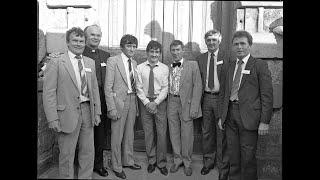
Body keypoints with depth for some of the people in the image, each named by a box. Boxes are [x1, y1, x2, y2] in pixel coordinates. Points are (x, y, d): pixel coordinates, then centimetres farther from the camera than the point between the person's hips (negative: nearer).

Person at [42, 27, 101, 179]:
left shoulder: (90, 62, 11)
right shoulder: (56, 63, -6)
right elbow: (49, 93, -9)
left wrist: (97, 112, 8)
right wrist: (52, 119, -14)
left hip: (87, 111, 5)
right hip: (68, 113, -5)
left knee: (88, 152, 14)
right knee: (67, 154, 9)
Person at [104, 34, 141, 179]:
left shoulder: (134, 63, 11)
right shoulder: (113, 61, -9)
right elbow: (108, 87, -12)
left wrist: (136, 103, 10)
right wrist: (111, 108, -17)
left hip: (132, 101, 6)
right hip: (119, 101, -6)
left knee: (129, 134, 17)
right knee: (117, 136, 4)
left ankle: (128, 161, 34)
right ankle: (117, 166, 20)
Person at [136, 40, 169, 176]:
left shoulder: (164, 68, 1)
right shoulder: (140, 68, 2)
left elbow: (165, 88, -2)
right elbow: (139, 88, -1)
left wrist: (156, 102, -12)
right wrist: (147, 103, -10)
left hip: (160, 102, 0)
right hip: (145, 102, 1)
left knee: (161, 133, 2)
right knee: (148, 133, 8)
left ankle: (162, 163, 18)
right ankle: (151, 161, 25)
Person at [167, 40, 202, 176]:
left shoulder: (192, 65, -2)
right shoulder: (168, 68, 9)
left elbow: (197, 86, -6)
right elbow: (167, 87, 10)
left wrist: (194, 107, -13)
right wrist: (167, 103, -1)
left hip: (186, 103, -3)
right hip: (172, 102, 4)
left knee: (187, 134, 4)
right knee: (174, 133, 11)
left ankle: (187, 162, 23)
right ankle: (177, 160, 29)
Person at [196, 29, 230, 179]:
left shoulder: (226, 57, -2)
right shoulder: (200, 58, 10)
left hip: (220, 98, -4)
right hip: (206, 98, 4)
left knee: (222, 133, 2)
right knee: (207, 132, 13)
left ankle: (223, 167, 18)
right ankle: (208, 162, 30)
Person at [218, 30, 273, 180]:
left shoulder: (260, 65, -2)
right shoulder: (230, 65, 13)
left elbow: (267, 95, -6)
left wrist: (264, 121, -11)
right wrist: (221, 116, 10)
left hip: (248, 117, -4)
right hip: (230, 115, 5)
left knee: (248, 156, 3)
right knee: (233, 155, 13)